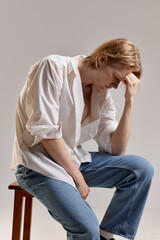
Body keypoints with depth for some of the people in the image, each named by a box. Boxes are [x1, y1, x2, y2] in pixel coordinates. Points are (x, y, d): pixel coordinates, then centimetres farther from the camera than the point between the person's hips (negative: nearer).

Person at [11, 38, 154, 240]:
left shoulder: (102, 94, 7)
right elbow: (46, 133, -18)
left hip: (74, 160, 7)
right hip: (40, 165, -7)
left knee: (142, 169, -8)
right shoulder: (53, 67, -12)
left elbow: (116, 149, 2)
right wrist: (77, 177, -13)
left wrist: (129, 102, -5)